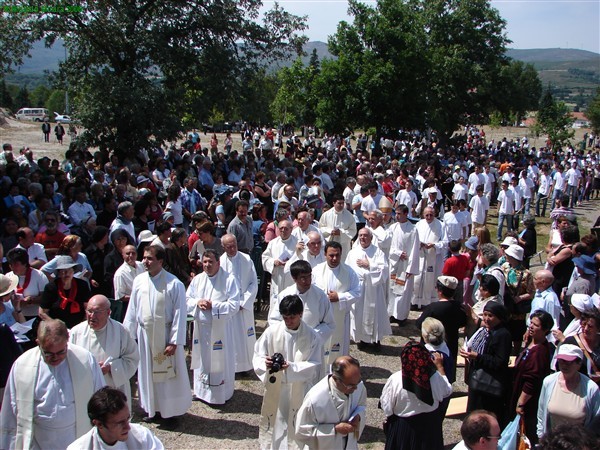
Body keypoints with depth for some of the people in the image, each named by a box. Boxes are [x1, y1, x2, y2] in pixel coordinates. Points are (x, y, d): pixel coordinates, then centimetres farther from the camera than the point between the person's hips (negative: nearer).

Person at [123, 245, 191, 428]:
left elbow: (179, 314, -13)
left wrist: (174, 342, -14)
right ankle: (153, 408, 32)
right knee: (147, 373, 14)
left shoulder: (174, 284, -15)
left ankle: (170, 412, 22)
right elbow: (132, 310, 6)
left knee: (168, 374, 6)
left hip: (165, 335, -4)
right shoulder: (139, 281, -1)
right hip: (144, 334, 4)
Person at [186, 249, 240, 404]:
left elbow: (234, 305, -16)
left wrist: (213, 306, -20)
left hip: (220, 328, -5)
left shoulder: (229, 279, -11)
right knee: (201, 358, 17)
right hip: (201, 327, 5)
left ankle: (220, 394, 17)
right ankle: (201, 391, 34)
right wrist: (197, 302, -13)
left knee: (220, 360, 2)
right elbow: (187, 299, 9)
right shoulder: (197, 279, 5)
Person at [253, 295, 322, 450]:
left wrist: (291, 367, -26)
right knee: (273, 424, 14)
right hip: (275, 389, 1)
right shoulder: (271, 332, -8)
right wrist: (265, 363, -27)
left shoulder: (312, 337, -9)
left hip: (299, 391, -1)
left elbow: (314, 366, -10)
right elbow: (257, 357, -4)